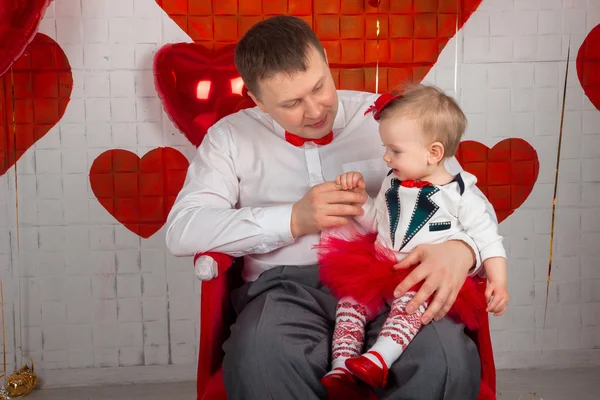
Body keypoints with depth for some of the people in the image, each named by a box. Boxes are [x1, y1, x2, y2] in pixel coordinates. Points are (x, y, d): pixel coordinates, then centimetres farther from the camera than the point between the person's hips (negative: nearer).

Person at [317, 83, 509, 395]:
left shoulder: (457, 193, -5)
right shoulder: (392, 183, 12)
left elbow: (487, 237, -3)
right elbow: (375, 220, 24)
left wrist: (498, 282, -12)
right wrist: (359, 195, 8)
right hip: (379, 271, 6)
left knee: (411, 300, -34)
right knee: (350, 298, -14)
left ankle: (379, 358, -50)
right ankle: (341, 368, -20)